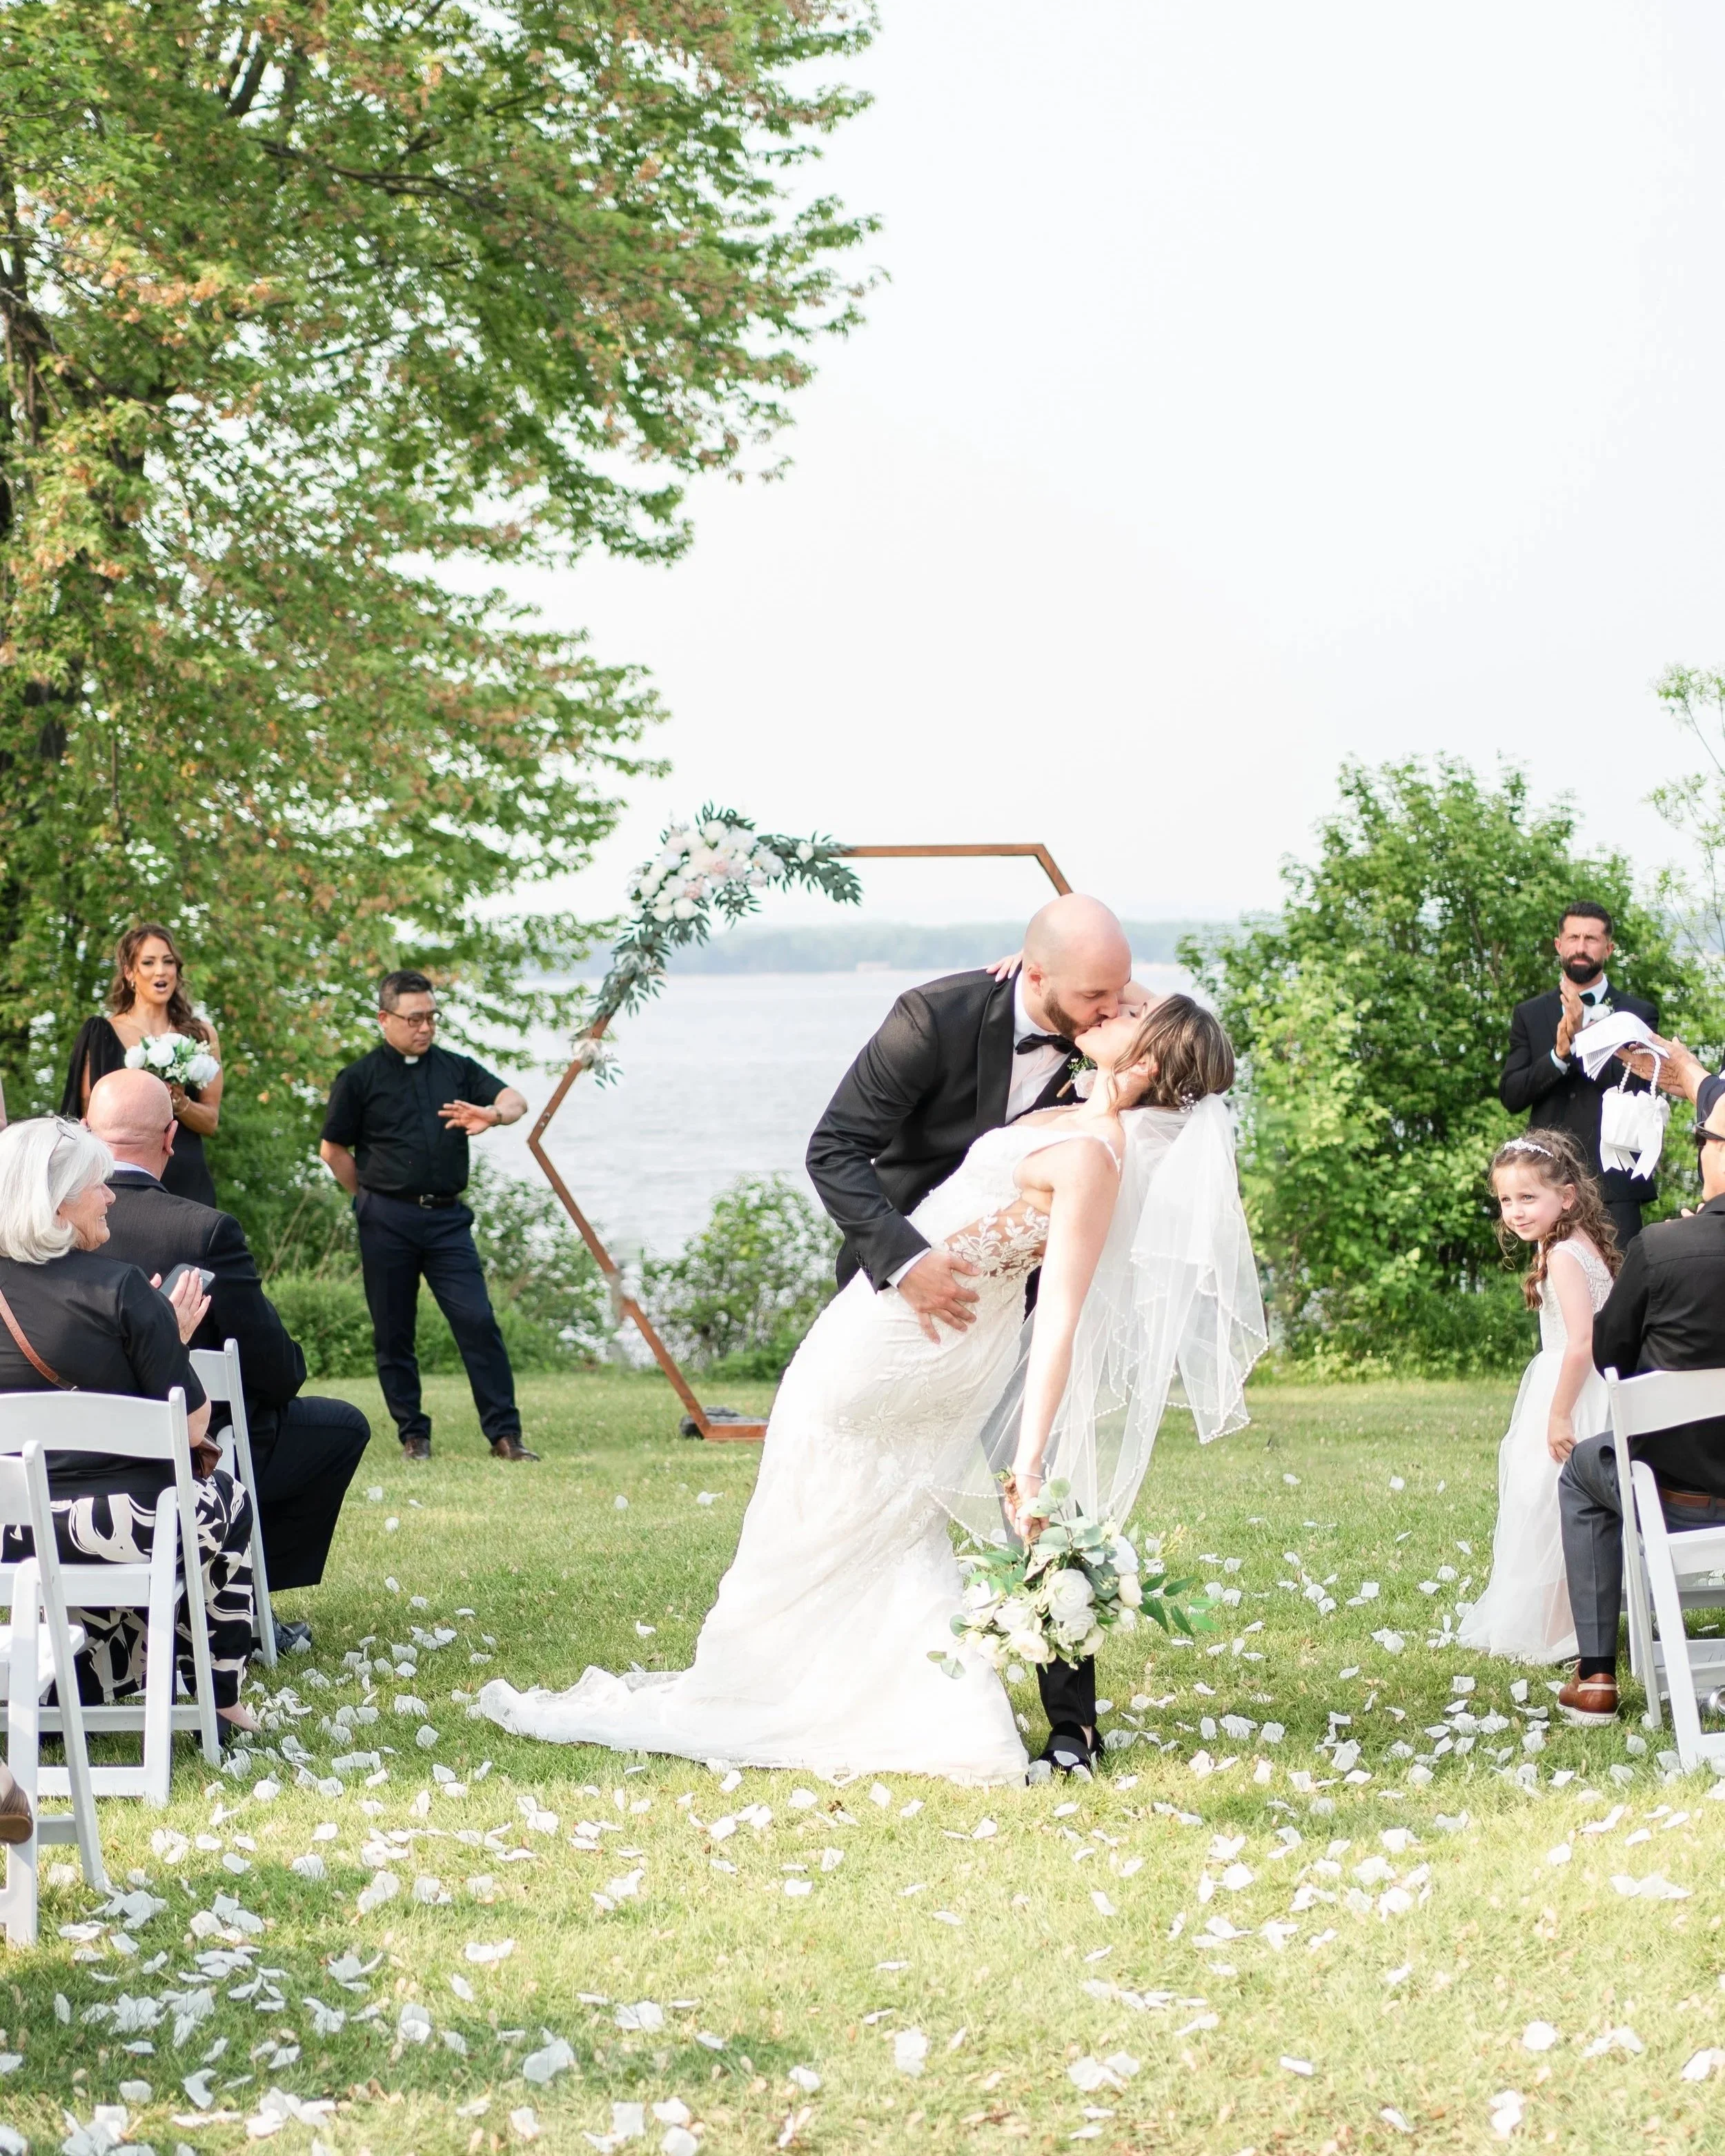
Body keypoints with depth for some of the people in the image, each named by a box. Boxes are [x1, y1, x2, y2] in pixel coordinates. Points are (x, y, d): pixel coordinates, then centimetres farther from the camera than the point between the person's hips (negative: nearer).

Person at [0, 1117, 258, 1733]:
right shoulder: (118, 1288, -14)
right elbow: (193, 1427, -12)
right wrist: (174, 1338, 4)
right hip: (125, 1520, -5)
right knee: (227, 1500, 29)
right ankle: (219, 1701, 32)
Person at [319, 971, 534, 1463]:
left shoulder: (457, 1069, 11)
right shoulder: (360, 1079, 3)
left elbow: (515, 1099, 0)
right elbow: (333, 1149, 9)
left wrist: (493, 1114, -22)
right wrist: (373, 1197, 7)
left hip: (446, 1217, 1)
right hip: (387, 1221, -1)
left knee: (479, 1321, -8)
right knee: (393, 1333, 3)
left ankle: (504, 1434, -7)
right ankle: (414, 1435, 13)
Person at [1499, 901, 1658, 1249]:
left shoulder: (1638, 1013, 7)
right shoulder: (1529, 1015, 13)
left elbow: (1637, 1087, -6)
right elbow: (1511, 1095, 3)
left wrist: (1582, 1038, -16)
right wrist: (1558, 1055, -14)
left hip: (1614, 1181, -2)